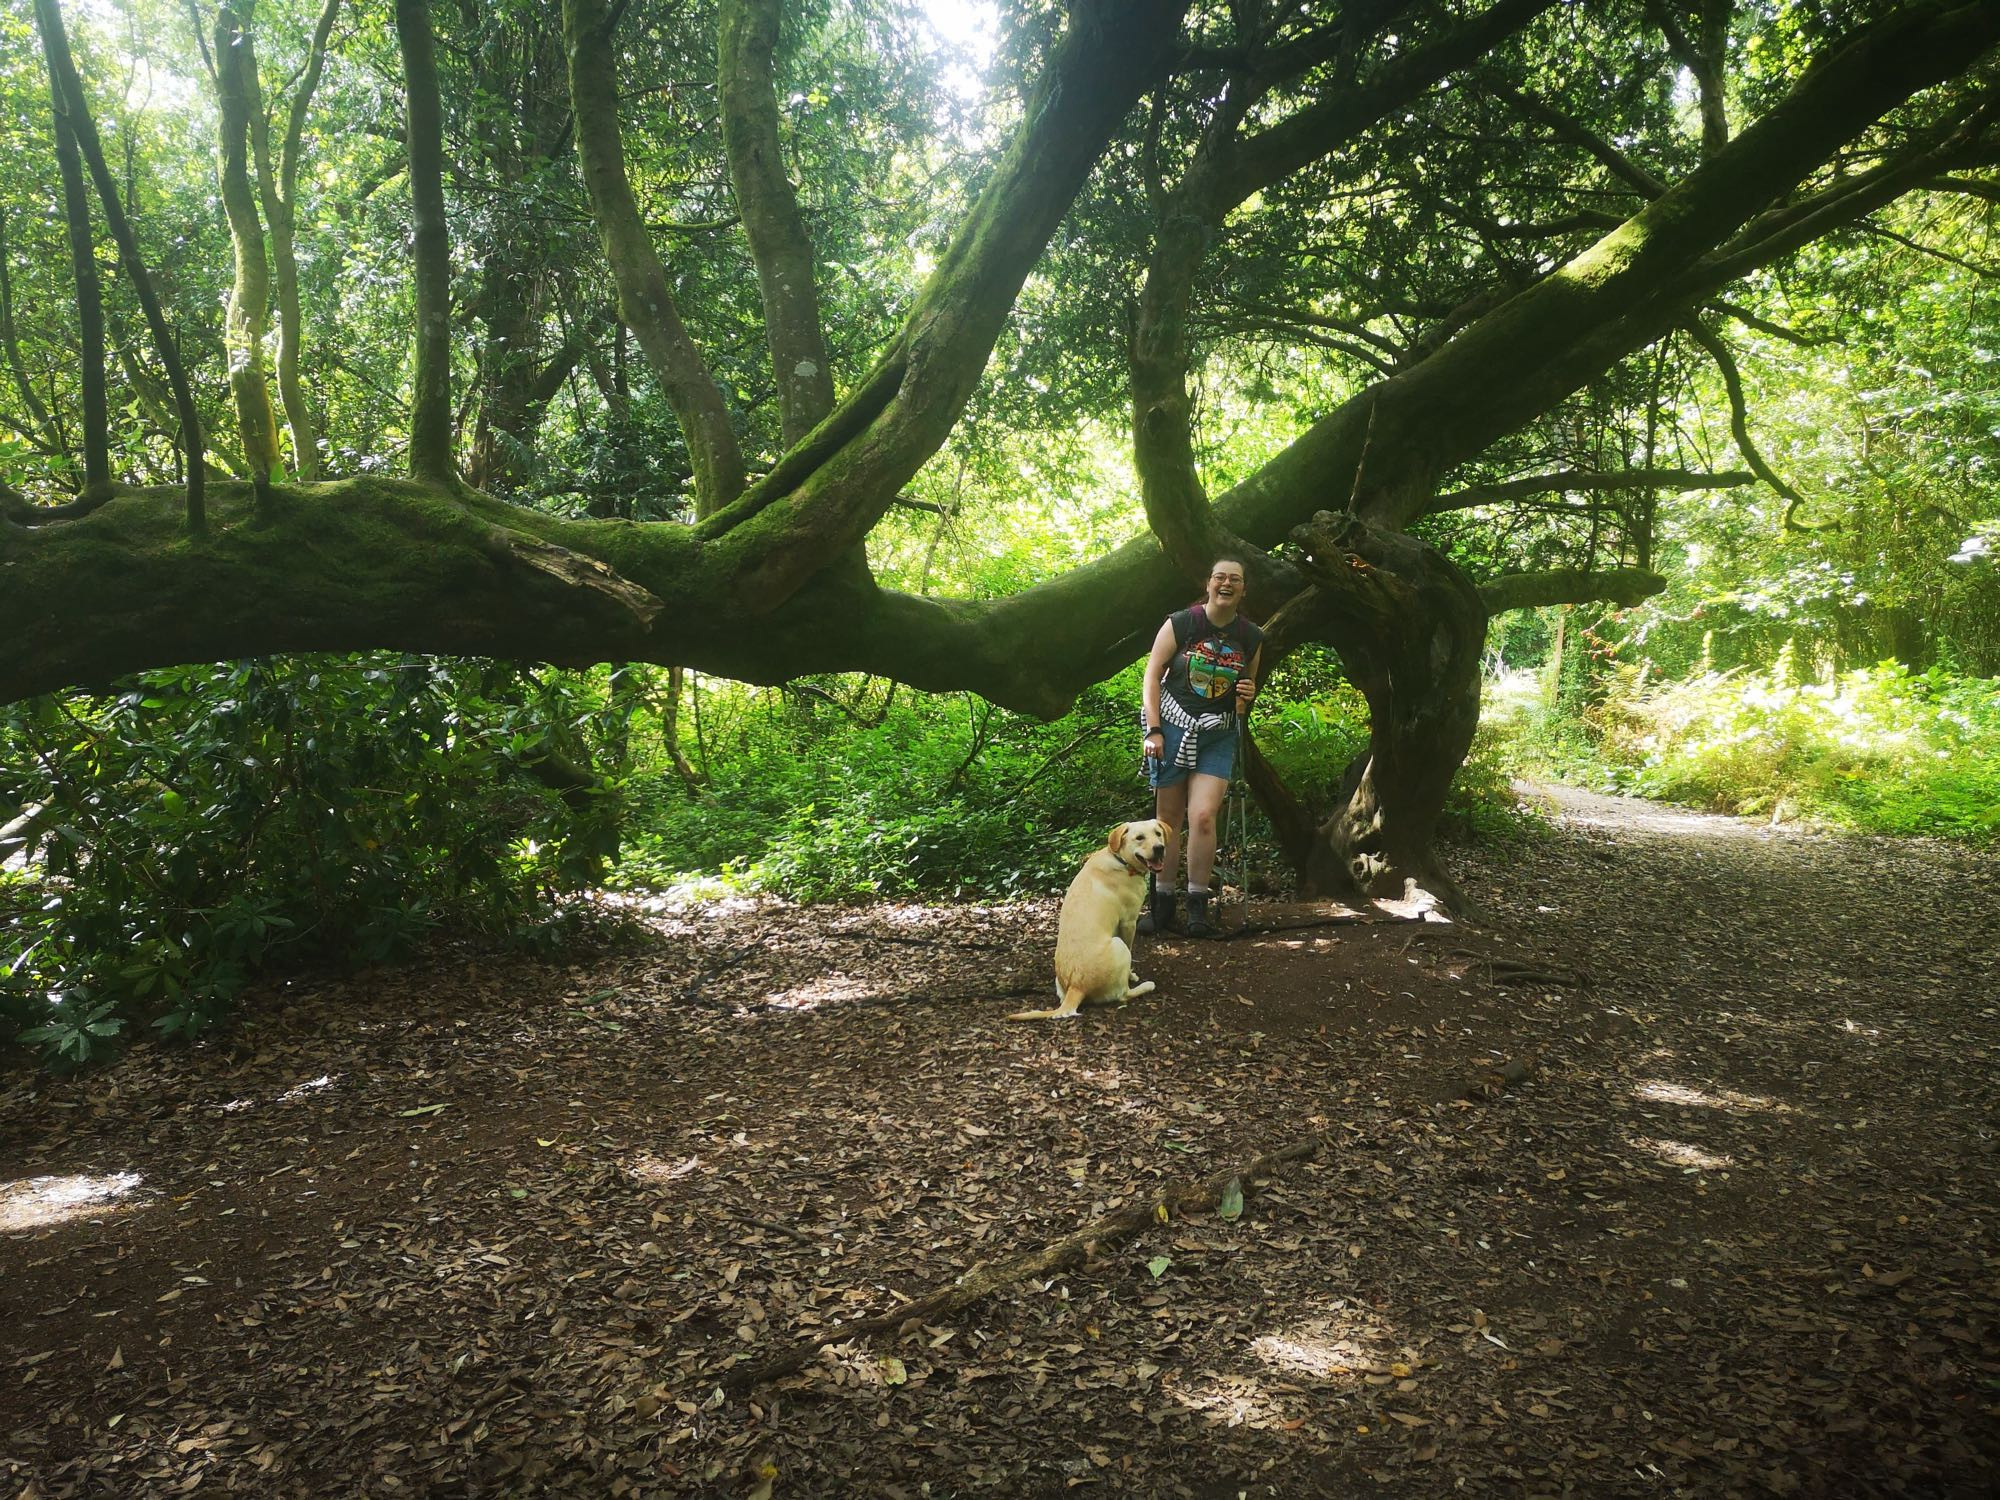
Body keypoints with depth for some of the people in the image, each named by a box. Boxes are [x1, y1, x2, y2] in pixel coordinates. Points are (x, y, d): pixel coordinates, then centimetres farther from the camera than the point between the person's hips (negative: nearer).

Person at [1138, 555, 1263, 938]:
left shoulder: (1250, 637, 4)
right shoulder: (1180, 624, -5)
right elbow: (1152, 675, -3)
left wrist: (1248, 694, -4)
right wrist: (1153, 730, -9)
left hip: (1218, 736, 1)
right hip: (1173, 727, -1)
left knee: (1203, 816, -13)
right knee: (1168, 817, 4)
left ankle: (1198, 906, -2)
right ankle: (1162, 903, 14)